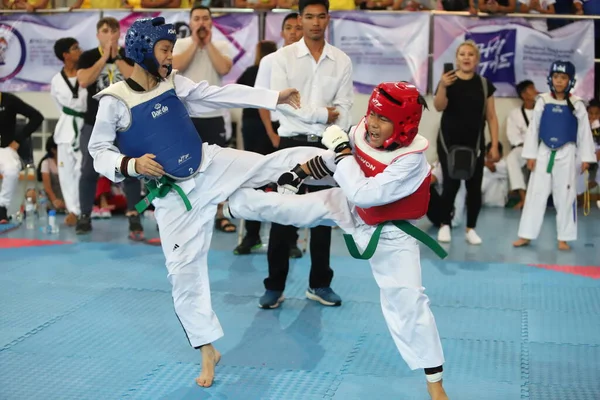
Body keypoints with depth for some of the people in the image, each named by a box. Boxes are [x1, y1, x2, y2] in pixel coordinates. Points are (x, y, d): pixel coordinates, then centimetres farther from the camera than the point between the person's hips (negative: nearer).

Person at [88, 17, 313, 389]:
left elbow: (224, 94, 1)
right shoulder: (115, 101, -12)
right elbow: (99, 151, -6)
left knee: (278, 163, -6)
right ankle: (208, 350, 15)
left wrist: (275, 97, -3)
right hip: (175, 195, -3)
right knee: (185, 271, 2)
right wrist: (130, 165, -26)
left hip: (212, 166, 3)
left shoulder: (174, 84, 0)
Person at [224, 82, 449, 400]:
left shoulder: (410, 161, -36)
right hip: (351, 208, 6)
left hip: (389, 234, -6)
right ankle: (227, 203, 36)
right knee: (290, 207, 9)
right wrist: (299, 172, 12)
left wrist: (342, 149, -35)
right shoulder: (362, 133, -17)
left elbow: (363, 194, -42)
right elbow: (335, 159, 7)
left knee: (406, 301, -8)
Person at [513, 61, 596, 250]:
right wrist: (530, 155, 0)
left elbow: (584, 132, 1)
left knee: (565, 196, 4)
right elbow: (533, 128, 2)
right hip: (544, 153, 1)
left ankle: (563, 238, 14)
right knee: (535, 193, 3)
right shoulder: (543, 101, -1)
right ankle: (526, 235, 9)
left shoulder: (577, 104, -3)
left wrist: (585, 158, -1)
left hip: (566, 154, -1)